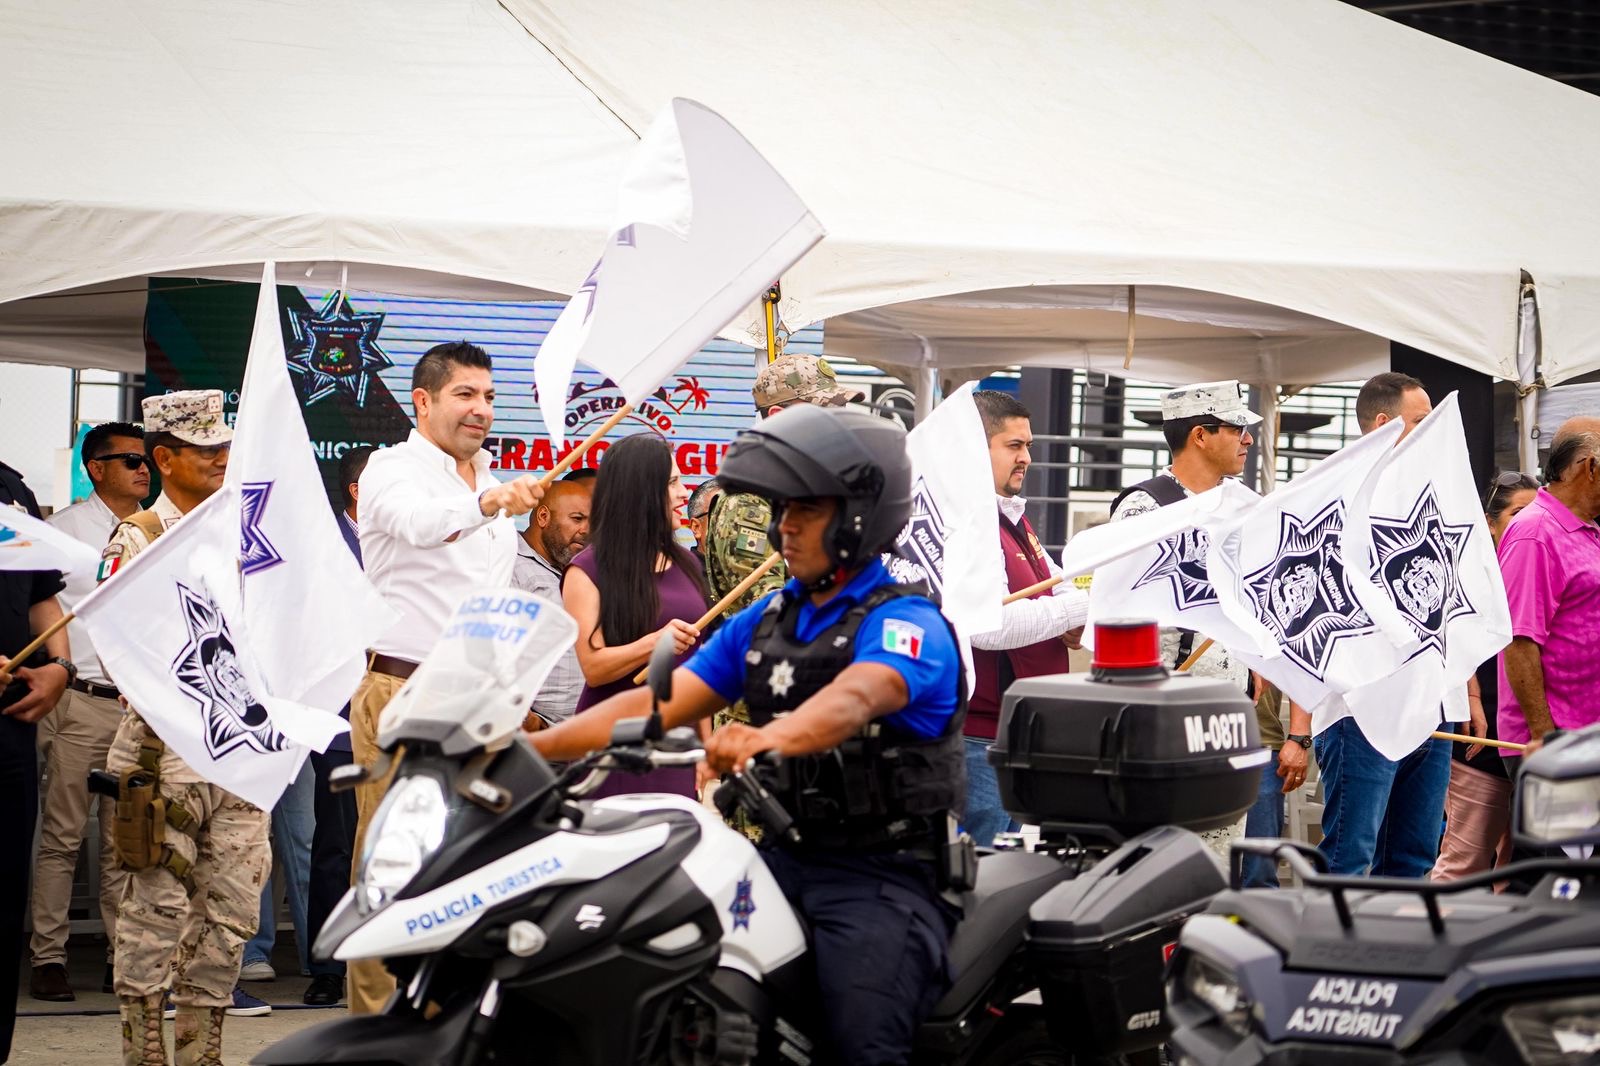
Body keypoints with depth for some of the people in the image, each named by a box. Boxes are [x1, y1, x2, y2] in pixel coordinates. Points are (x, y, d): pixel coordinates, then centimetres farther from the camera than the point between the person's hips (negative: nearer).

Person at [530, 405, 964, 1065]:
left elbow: (853, 698, -30)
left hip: (884, 870, -7)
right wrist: (533, 745, -3)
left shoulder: (906, 622, -8)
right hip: (785, 856, 7)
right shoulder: (763, 620, 15)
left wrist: (767, 737, -51)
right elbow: (657, 704, 10)